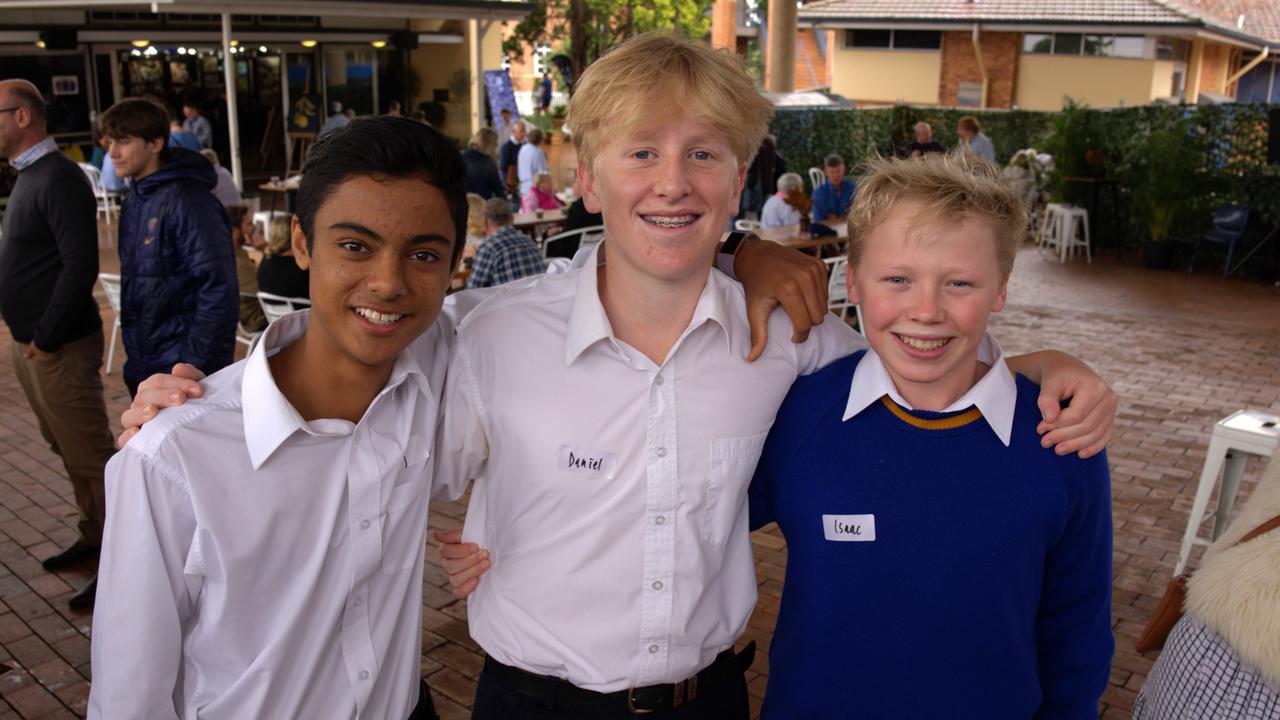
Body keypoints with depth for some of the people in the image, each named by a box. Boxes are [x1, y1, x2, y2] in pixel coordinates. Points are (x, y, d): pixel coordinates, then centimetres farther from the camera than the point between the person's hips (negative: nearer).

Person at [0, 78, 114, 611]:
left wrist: (46, 339, -18)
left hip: (59, 347, -9)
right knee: (68, 452, 18)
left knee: (90, 457, -2)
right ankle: (93, 537, 31)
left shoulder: (58, 178, -16)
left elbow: (80, 265, -23)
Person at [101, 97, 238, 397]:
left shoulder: (187, 201, -17)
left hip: (182, 367, -8)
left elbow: (218, 289, -20)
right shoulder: (135, 199, 9)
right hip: (142, 366, 8)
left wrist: (199, 363, -20)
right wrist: (135, 359, 13)